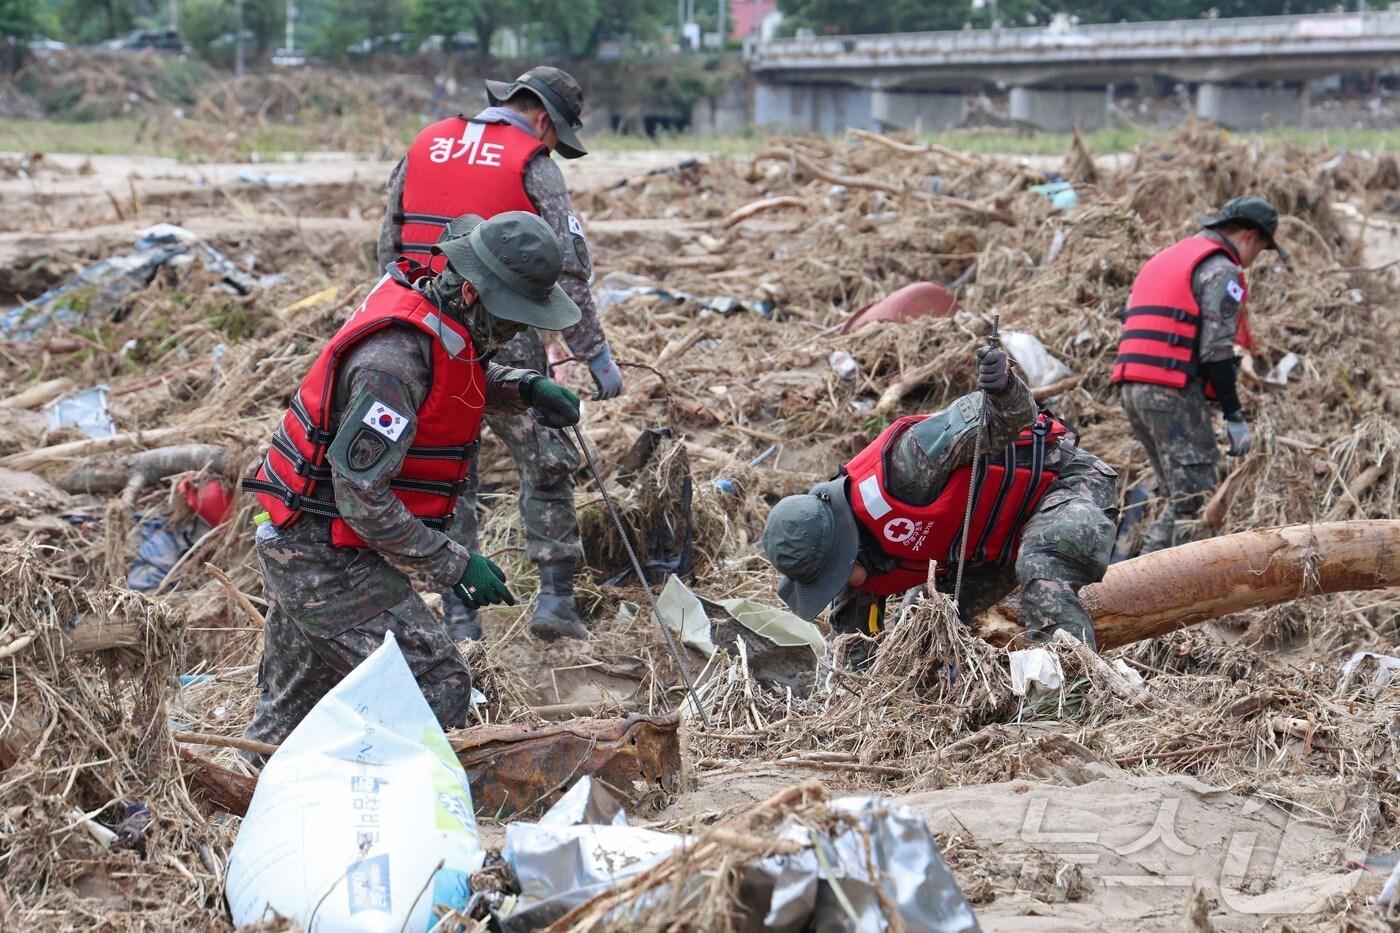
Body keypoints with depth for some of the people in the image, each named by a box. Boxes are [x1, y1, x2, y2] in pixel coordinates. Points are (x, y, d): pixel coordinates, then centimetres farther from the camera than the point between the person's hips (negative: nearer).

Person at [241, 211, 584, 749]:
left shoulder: (436, 314, 1)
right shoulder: (395, 356, -28)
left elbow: (459, 377, 26)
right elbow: (362, 498, -28)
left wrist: (524, 388, 6)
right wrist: (453, 567, -22)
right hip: (330, 563, -10)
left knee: (289, 714, 20)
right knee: (437, 687, -11)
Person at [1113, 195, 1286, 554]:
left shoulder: (1166, 259, 25)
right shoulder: (1221, 271, -4)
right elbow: (1216, 350, -13)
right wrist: (1235, 416, -12)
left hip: (1134, 388, 9)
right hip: (1174, 389, -9)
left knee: (1179, 495, 15)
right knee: (1195, 497, -9)